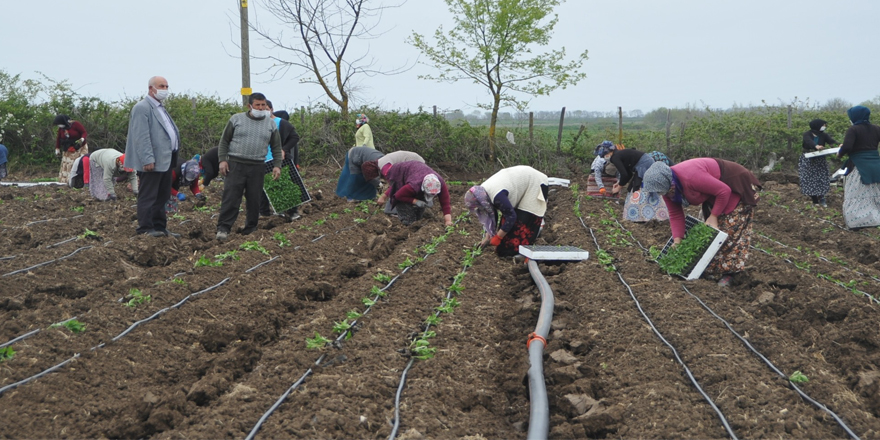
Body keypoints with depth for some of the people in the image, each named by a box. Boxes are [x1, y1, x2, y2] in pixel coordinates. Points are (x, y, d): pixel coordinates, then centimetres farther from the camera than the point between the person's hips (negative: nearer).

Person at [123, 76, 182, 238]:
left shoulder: (161, 108, 20)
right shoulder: (142, 108, -11)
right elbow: (142, 137, -18)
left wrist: (173, 158, 17)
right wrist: (148, 159, -23)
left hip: (165, 161, 10)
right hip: (152, 162, -10)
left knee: (162, 197, 14)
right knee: (148, 197, -2)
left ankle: (160, 227, 21)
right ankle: (145, 228, 4)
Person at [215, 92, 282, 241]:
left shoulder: (271, 124, 9)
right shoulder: (236, 119, 3)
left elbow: (276, 147, 14)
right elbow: (224, 141, 6)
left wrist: (277, 165, 3)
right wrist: (222, 160, -4)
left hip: (257, 167, 2)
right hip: (235, 164, -2)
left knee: (254, 199, 4)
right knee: (231, 197, -7)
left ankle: (250, 229, 17)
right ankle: (223, 228, -5)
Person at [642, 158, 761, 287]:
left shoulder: (690, 177, -39)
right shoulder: (668, 187, -11)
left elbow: (724, 191, -32)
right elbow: (675, 215, -4)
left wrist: (713, 216, -24)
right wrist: (677, 242, -9)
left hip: (736, 187, -9)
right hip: (714, 191, 9)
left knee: (731, 230, -11)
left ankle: (728, 272, -5)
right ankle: (712, 269, 15)